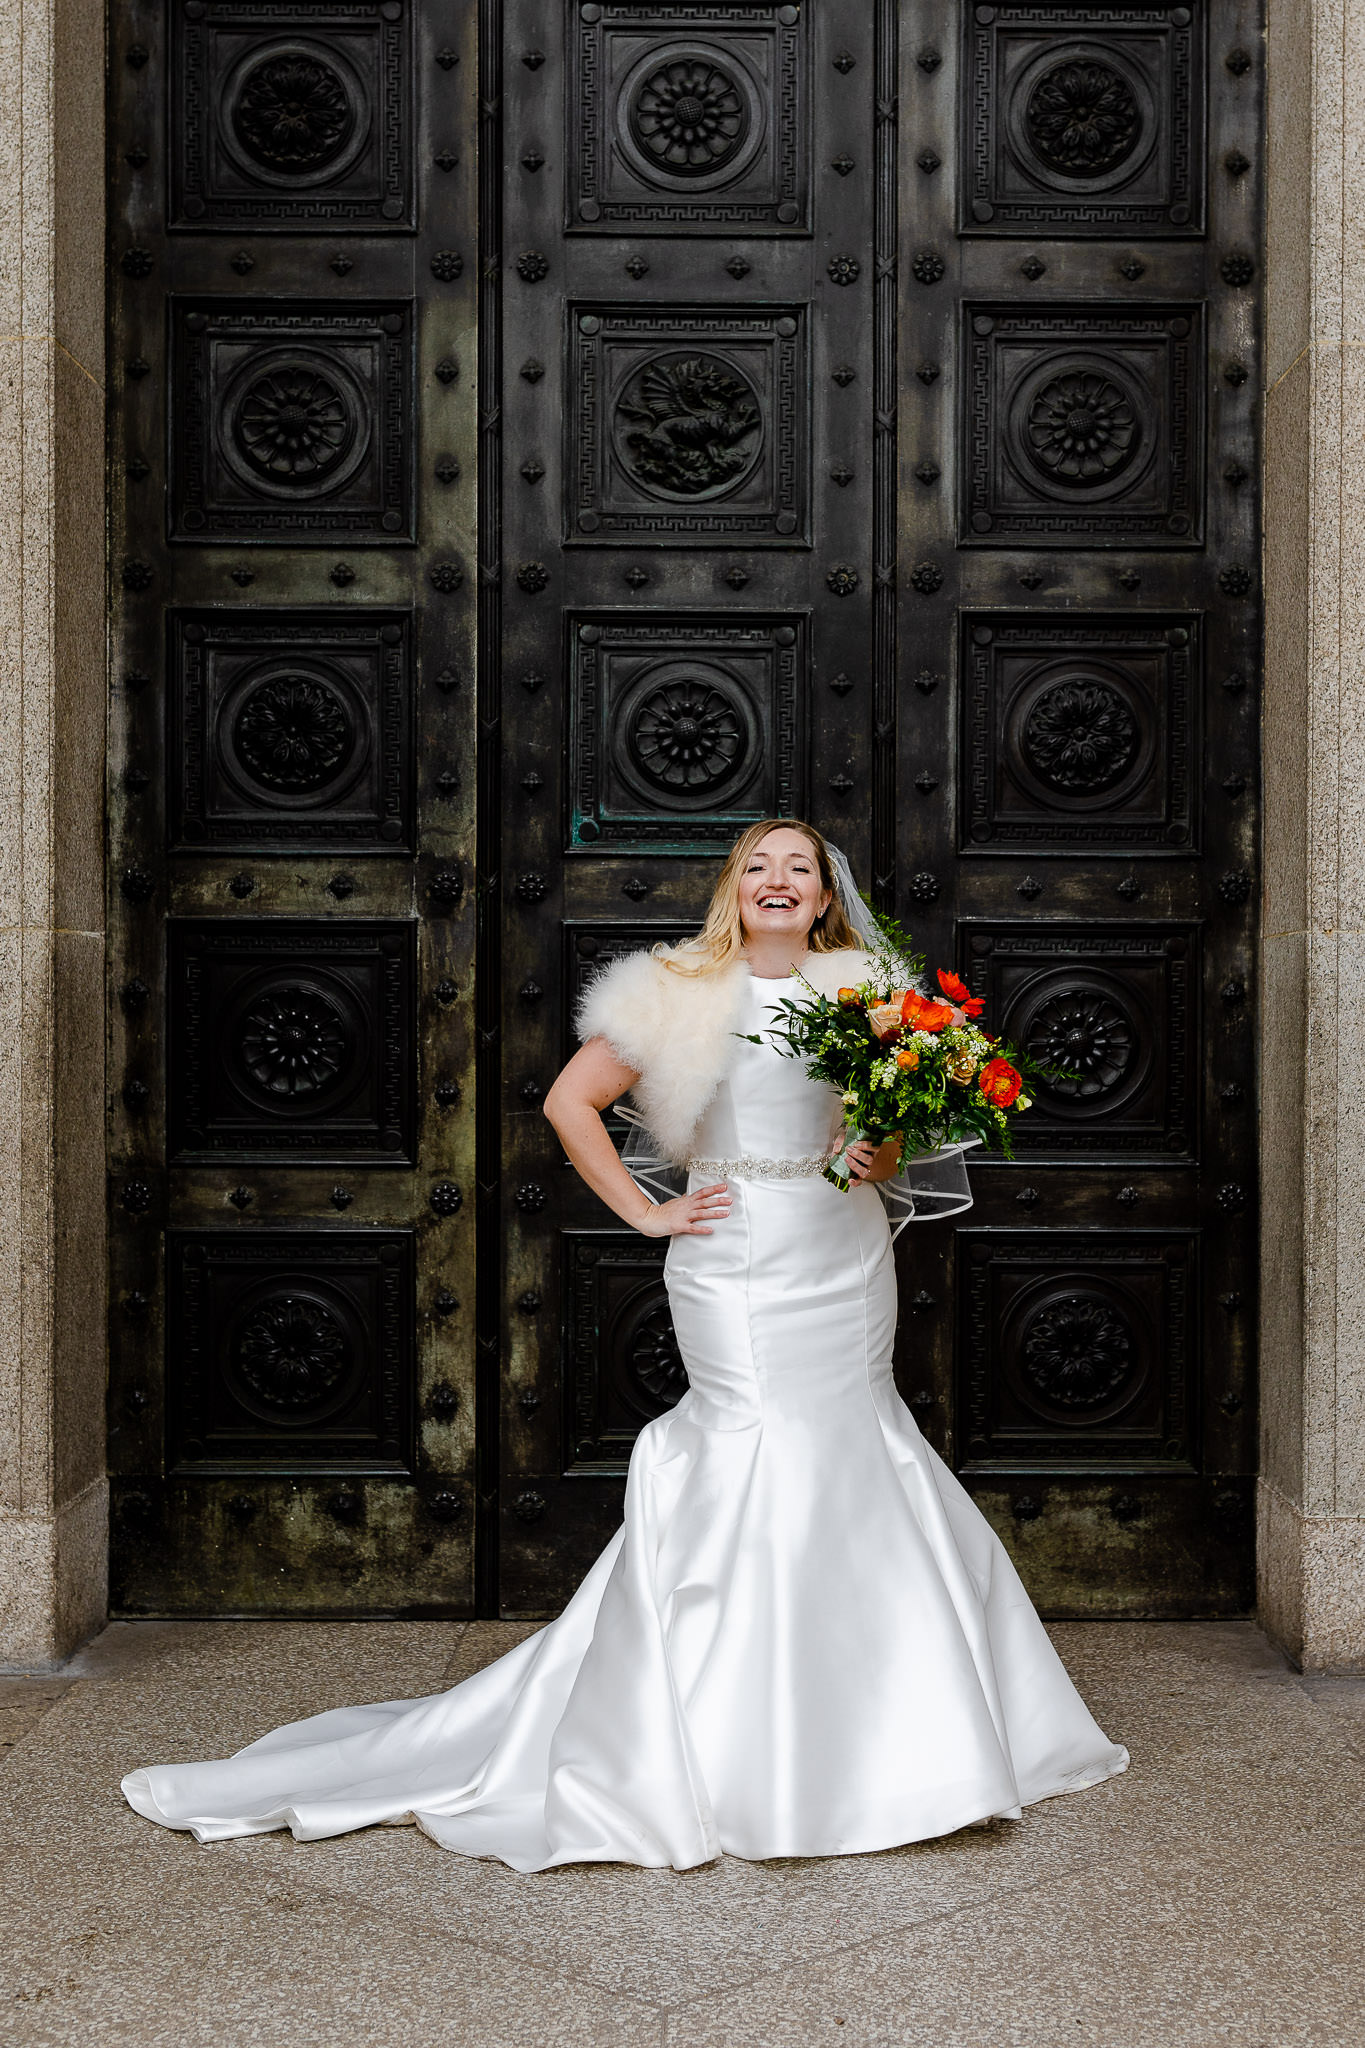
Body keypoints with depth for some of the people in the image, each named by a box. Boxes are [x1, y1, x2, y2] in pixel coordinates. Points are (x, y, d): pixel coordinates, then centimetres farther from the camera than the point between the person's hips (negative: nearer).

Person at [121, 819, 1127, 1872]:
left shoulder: (858, 993, 10)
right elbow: (571, 1100, -2)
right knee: (765, 1457, -10)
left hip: (847, 1259, 5)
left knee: (853, 1460, 6)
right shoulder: (680, 993, -2)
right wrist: (646, 1212, -5)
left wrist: (888, 1155, -3)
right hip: (737, 1259, -4)